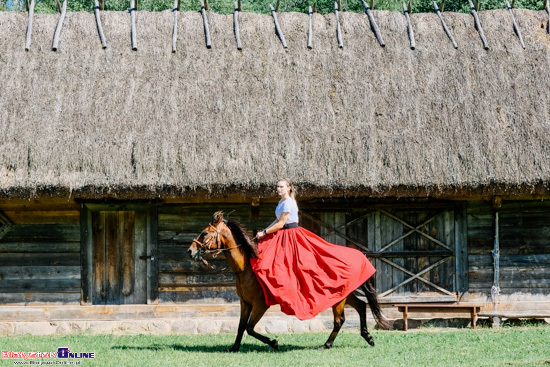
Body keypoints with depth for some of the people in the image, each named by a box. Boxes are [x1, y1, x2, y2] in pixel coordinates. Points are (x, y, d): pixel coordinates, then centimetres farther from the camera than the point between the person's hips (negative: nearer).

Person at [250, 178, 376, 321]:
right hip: (281, 237, 10)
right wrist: (264, 231, 12)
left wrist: (264, 233, -10)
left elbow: (281, 224, -17)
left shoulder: (288, 203, -17)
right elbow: (277, 220, 20)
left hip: (292, 237, -10)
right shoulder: (281, 202, 13)